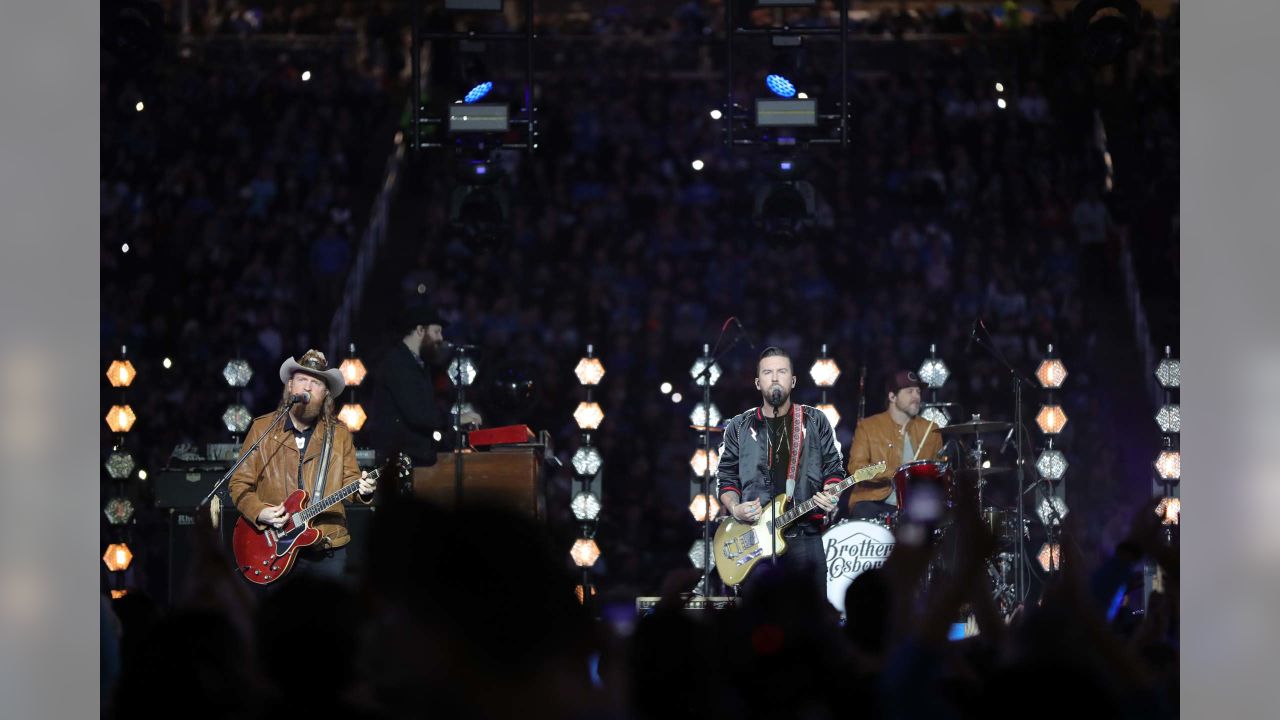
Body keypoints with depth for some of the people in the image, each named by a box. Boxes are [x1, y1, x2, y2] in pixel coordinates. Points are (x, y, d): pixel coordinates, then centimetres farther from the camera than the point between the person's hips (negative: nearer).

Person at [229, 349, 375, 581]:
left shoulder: (339, 434, 9)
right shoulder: (262, 428, 4)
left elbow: (348, 481, 9)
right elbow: (240, 483, 3)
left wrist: (361, 489, -13)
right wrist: (259, 512, -13)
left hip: (328, 550, 2)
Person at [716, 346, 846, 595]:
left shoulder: (815, 421, 10)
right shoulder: (739, 427, 10)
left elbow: (834, 469, 10)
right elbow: (726, 477, 12)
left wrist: (830, 496, -10)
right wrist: (735, 508, -6)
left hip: (805, 537, 0)